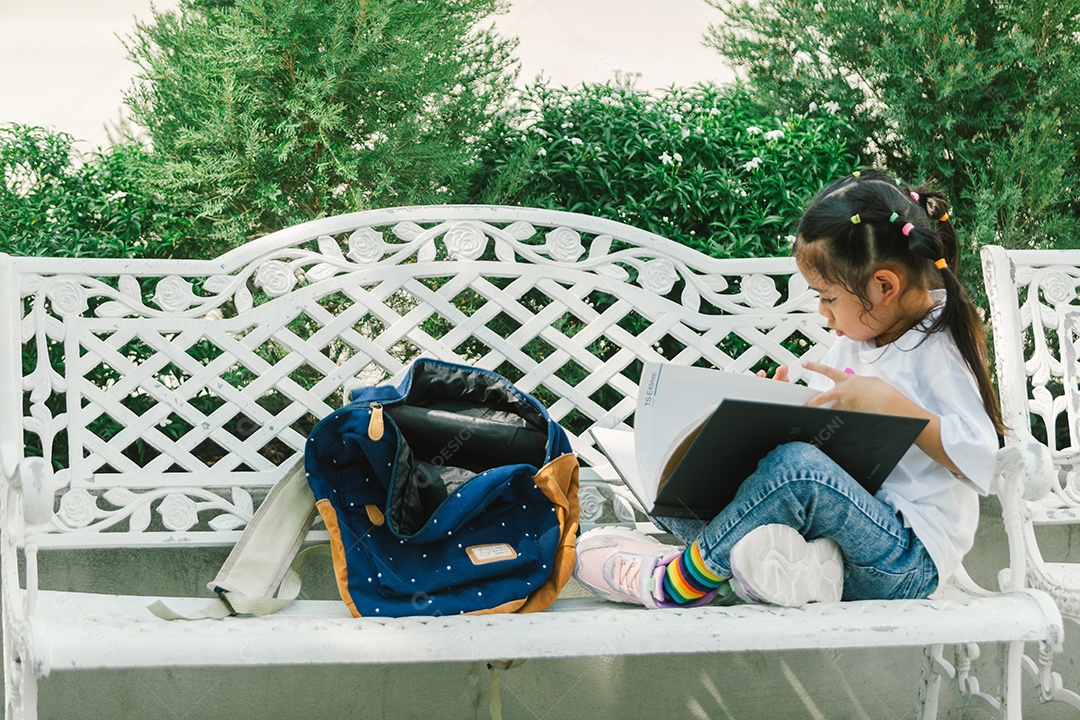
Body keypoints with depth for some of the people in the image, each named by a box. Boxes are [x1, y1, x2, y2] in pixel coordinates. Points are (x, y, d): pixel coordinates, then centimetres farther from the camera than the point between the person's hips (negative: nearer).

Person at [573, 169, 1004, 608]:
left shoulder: (940, 351, -11)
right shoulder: (856, 341, 14)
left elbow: (980, 460, -20)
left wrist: (890, 403, -25)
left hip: (910, 561, -9)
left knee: (796, 465, -36)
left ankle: (683, 581, -20)